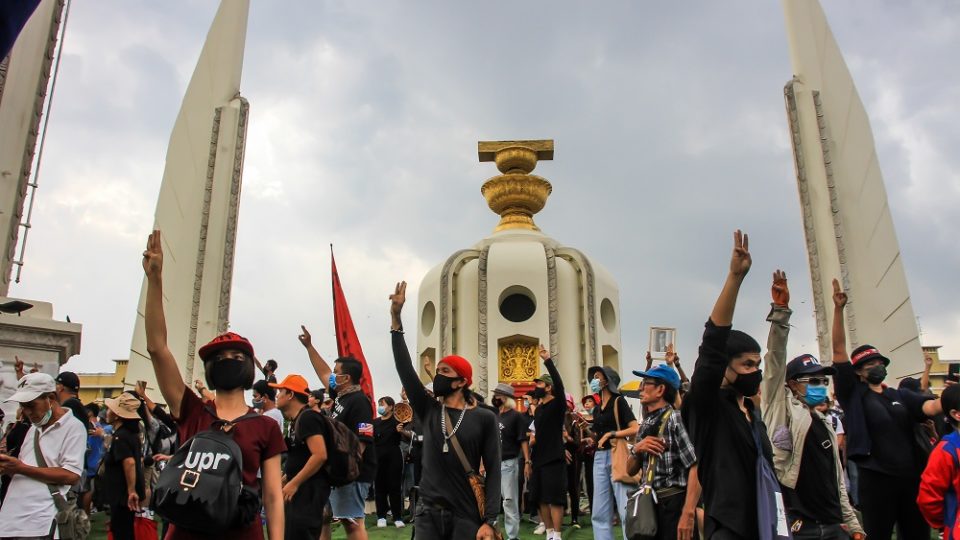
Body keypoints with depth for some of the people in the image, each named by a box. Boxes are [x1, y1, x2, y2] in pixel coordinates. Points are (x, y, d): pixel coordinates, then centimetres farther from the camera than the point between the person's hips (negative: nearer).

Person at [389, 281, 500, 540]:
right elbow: (405, 368, -1)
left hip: (466, 517, -3)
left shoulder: (484, 418, -2)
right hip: (428, 513, 3)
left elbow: (493, 470, -4)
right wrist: (396, 318, -6)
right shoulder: (428, 410, 7)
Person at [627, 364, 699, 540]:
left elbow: (696, 468, -21)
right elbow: (631, 471, 14)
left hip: (674, 503, -7)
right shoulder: (645, 425, 10)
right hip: (650, 504, 7)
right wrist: (636, 449, -6)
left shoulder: (676, 420, -13)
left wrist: (687, 514, -26)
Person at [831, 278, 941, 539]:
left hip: (911, 477, 5)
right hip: (876, 479, -5)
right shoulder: (853, 393, 1)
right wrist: (838, 309, -14)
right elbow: (839, 351, -7)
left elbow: (931, 407, -3)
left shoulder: (900, 396, 14)